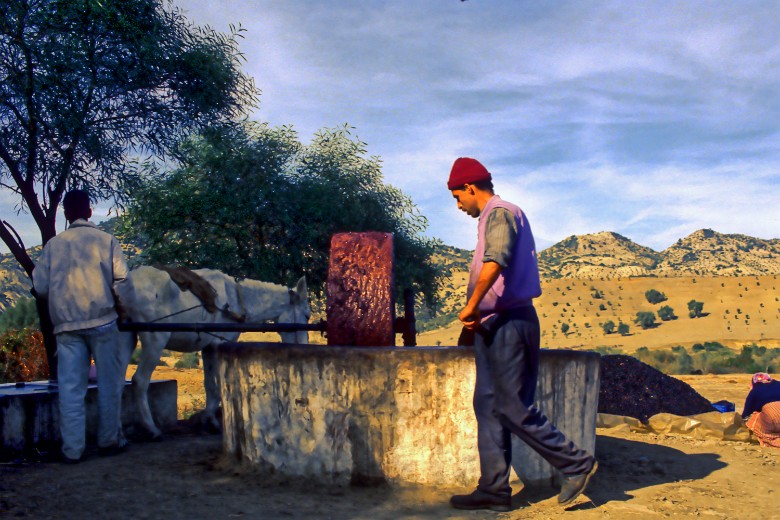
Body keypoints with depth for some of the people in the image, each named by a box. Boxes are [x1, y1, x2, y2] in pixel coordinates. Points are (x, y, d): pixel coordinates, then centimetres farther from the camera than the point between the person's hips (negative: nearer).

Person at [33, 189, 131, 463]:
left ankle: (72, 448, 6)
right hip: (102, 320, -2)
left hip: (66, 323, 2)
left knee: (70, 387, 5)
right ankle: (109, 440, 16)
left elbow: (40, 286, 5)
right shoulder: (106, 240, 1)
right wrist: (120, 306, 11)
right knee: (108, 383, 9)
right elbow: (121, 279, -6)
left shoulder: (53, 244, 6)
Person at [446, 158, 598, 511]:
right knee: (488, 407, 10)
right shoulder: (494, 217, 19)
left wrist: (471, 307, -20)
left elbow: (494, 262, -30)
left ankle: (576, 464, 7)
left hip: (508, 323, -10)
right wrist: (478, 315, 9)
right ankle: (494, 489, 14)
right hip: (495, 325, 10)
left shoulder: (500, 213, -12)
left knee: (512, 408, -5)